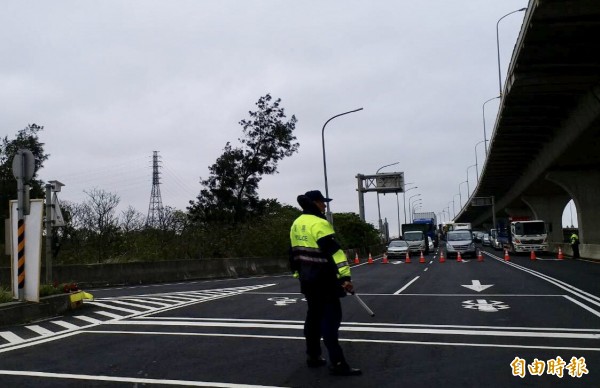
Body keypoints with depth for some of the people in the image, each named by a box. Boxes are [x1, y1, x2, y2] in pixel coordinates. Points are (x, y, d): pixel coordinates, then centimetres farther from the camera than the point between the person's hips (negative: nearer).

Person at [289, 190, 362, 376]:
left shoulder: (296, 224, 11)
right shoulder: (319, 223, -17)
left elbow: (295, 251, 19)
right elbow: (333, 251, -23)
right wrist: (345, 276, -26)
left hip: (307, 278, 9)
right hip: (323, 278, -9)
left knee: (314, 314, 18)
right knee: (330, 317, -7)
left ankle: (313, 355, 26)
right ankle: (336, 363, -7)